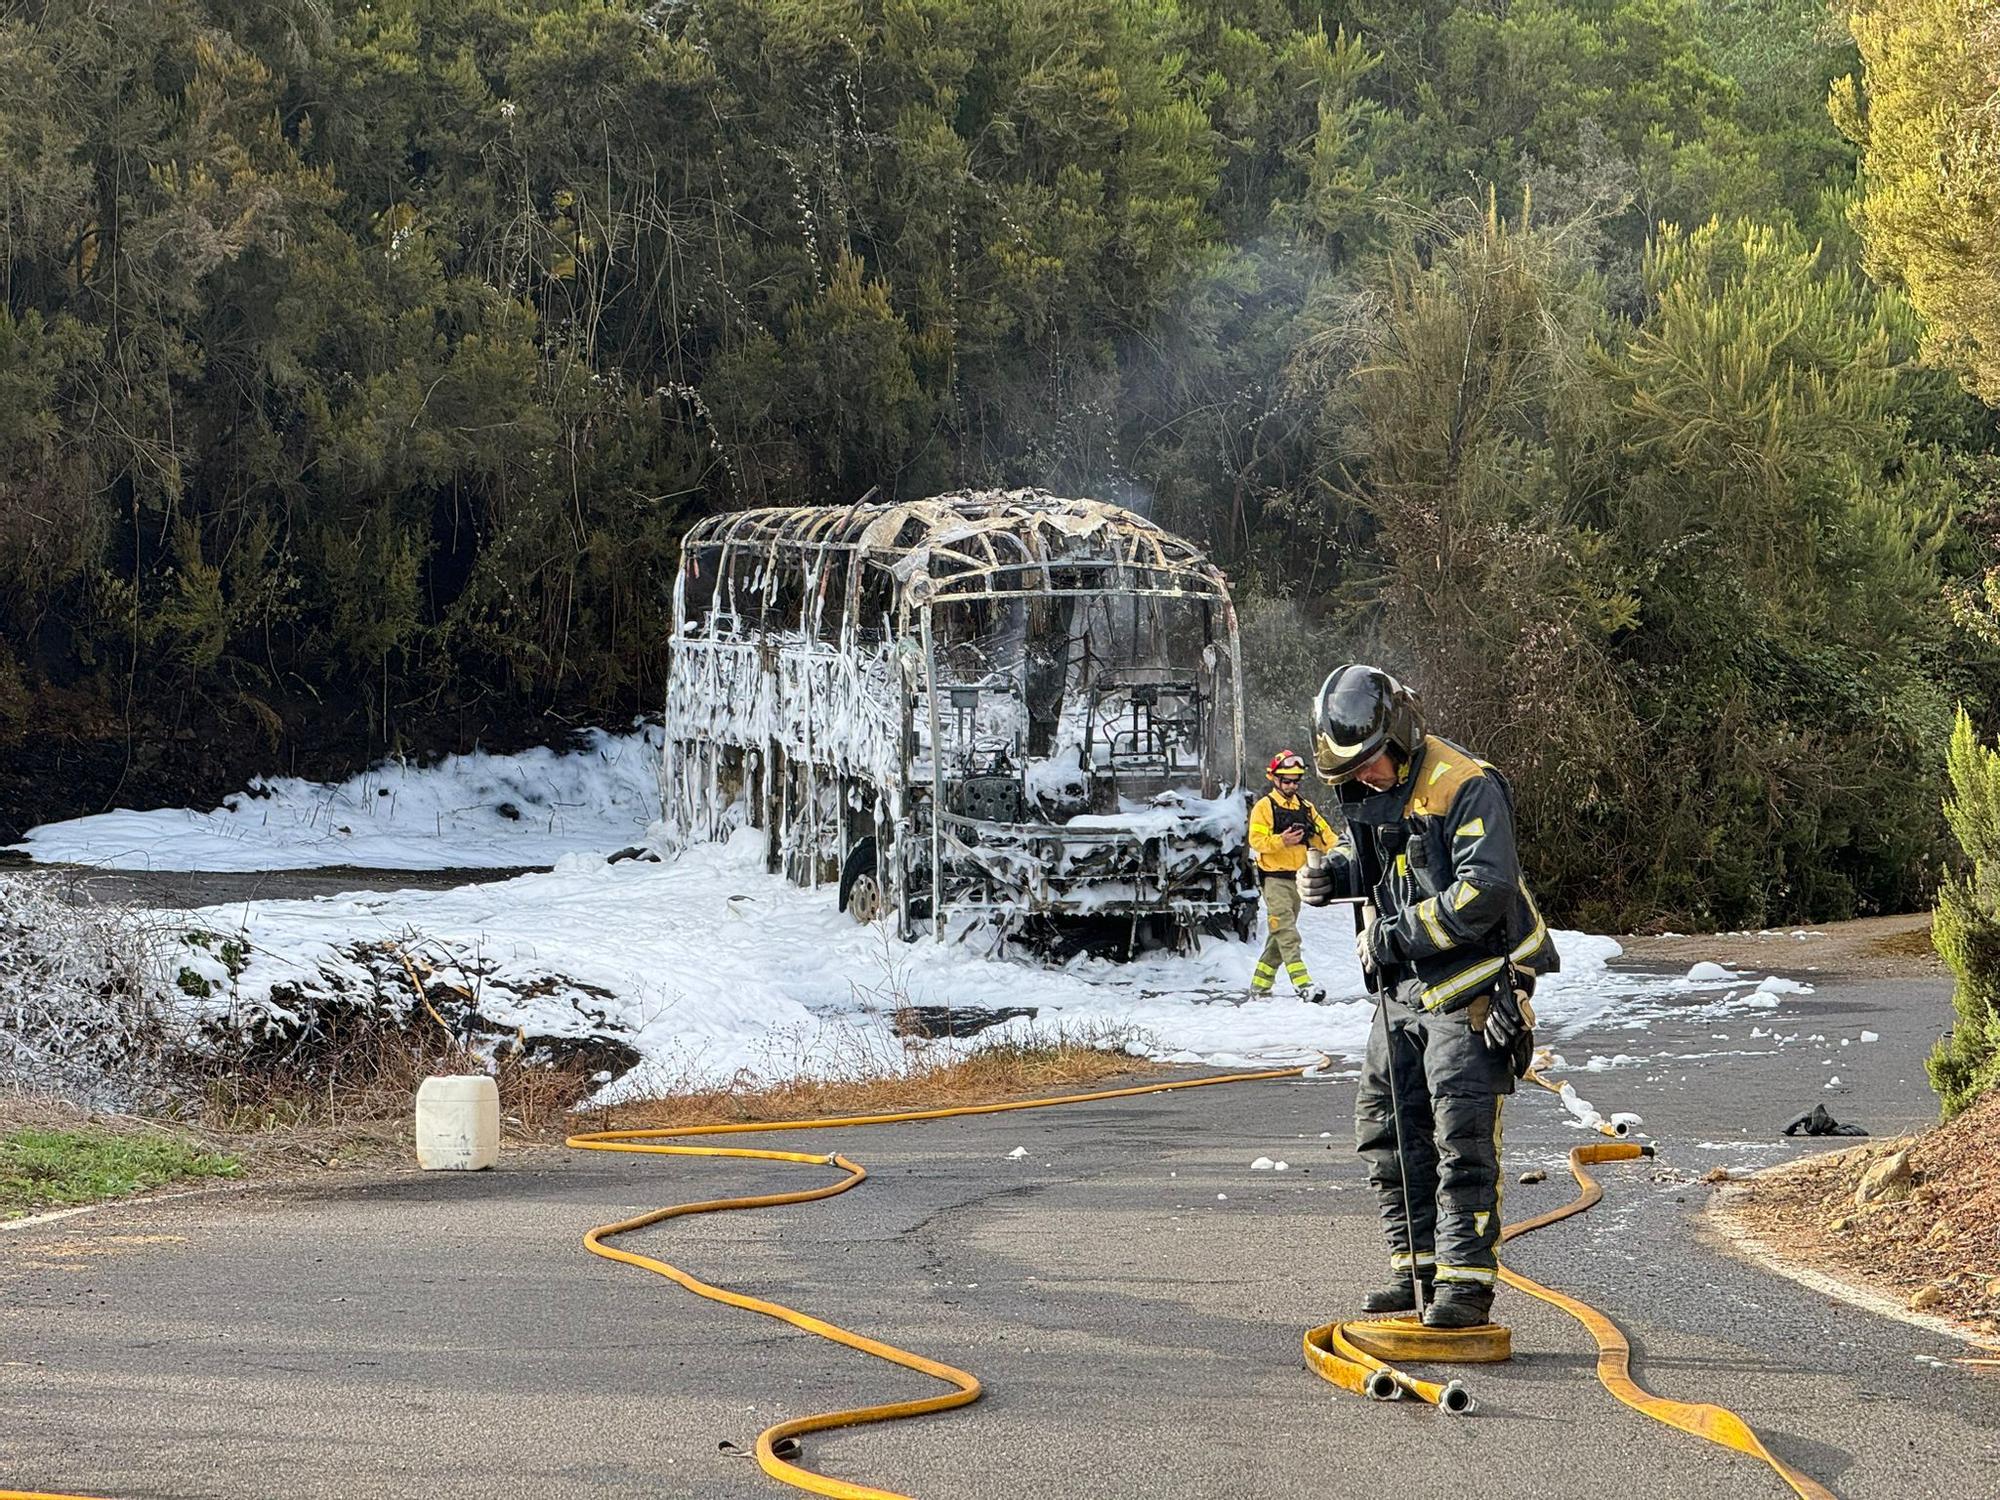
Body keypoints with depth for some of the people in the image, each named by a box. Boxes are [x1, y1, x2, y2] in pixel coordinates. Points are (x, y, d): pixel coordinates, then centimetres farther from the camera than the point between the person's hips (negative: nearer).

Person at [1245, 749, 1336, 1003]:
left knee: (1279, 935, 10)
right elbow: (1256, 839, -11)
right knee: (1287, 933, -16)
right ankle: (1302, 984, -26)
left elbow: (1323, 834, 9)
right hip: (1274, 878, -7)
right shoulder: (1264, 807, -3)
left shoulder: (1305, 808, 14)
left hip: (1297, 877, 7)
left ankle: (1260, 986, 19)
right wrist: (1281, 841, -26)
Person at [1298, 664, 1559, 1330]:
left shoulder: (1467, 787, -18)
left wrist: (1393, 937, -21)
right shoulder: (1366, 789, 8)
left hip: (1469, 988, -9)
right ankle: (1418, 1266, 20)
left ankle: (1466, 1280, -8)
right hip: (1402, 989, 9)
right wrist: (1330, 875, 4)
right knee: (1387, 1127, 10)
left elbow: (1482, 894, -26)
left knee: (1462, 1137, -11)